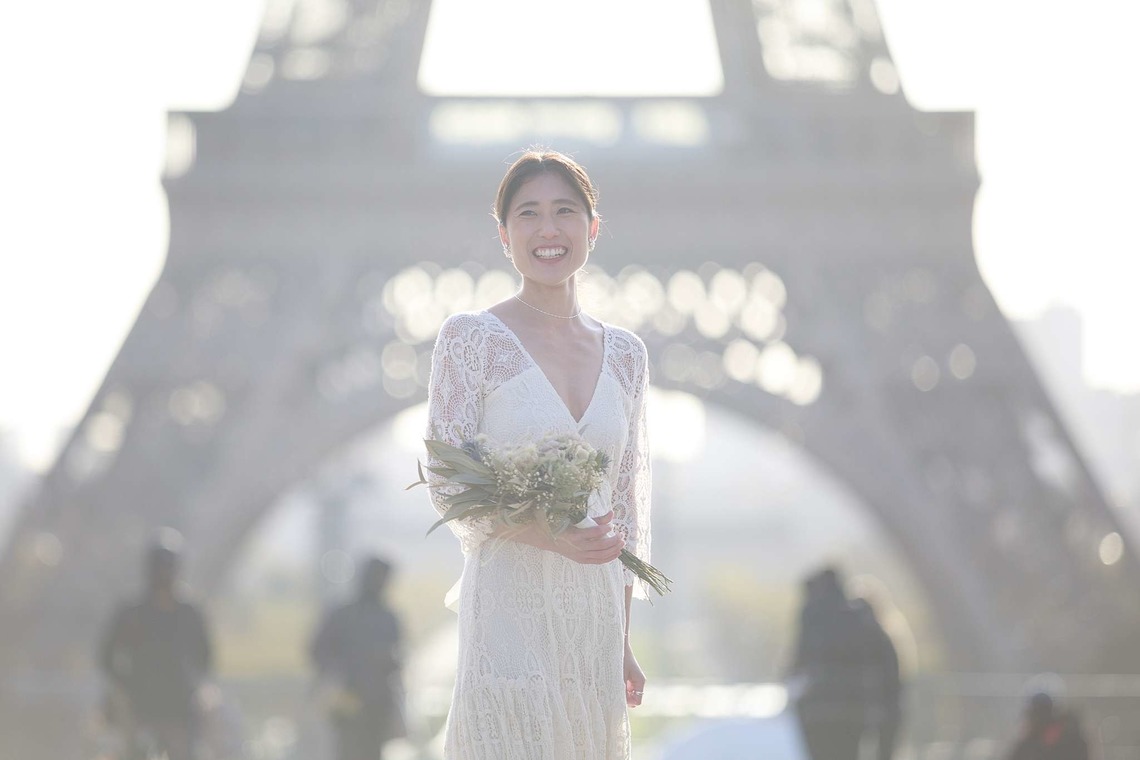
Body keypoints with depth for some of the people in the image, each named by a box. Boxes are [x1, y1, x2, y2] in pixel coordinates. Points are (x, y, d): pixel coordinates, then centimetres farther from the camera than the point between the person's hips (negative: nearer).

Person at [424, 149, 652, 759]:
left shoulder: (623, 353, 12)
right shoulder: (470, 337, -1)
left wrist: (623, 644, 13)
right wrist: (553, 537, -20)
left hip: (597, 615, 5)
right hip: (510, 610, -4)